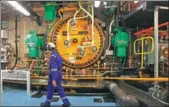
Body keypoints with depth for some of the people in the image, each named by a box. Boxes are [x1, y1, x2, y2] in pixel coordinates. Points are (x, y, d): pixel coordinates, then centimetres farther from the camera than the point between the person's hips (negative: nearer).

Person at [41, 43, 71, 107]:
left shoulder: (53, 56, -19)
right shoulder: (57, 55, 11)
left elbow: (54, 68, -26)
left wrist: (53, 79, -27)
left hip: (54, 75, -9)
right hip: (58, 74, 9)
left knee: (50, 89, 7)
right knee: (59, 88, 13)